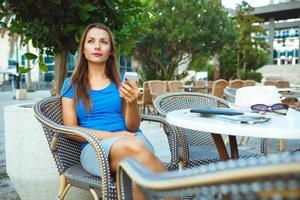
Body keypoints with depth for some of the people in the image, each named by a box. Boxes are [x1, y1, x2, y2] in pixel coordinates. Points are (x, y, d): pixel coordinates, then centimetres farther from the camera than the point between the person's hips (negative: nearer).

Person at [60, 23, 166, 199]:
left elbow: (132, 128, 8)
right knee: (132, 146, -36)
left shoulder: (120, 83, 13)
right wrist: (113, 136, -12)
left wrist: (132, 103, -14)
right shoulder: (72, 85, 10)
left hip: (133, 139, 1)